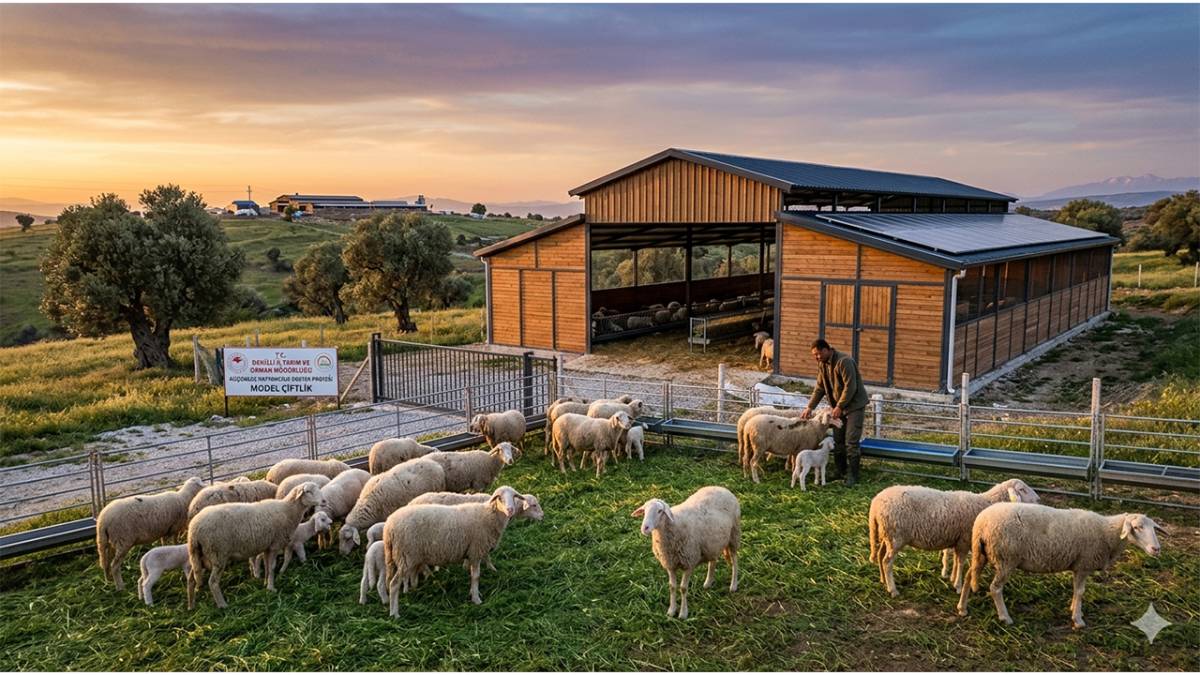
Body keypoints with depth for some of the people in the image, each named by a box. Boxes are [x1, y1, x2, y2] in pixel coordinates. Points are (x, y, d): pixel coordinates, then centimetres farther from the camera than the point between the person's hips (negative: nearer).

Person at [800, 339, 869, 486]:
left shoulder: (844, 362, -24)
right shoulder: (822, 364, 3)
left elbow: (850, 387, -24)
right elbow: (820, 388, 9)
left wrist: (839, 407, -20)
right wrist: (810, 407, 3)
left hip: (854, 404, -8)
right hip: (839, 406, 8)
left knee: (851, 442, -9)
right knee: (838, 441, 10)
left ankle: (852, 475, -2)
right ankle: (840, 471, 22)